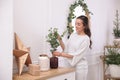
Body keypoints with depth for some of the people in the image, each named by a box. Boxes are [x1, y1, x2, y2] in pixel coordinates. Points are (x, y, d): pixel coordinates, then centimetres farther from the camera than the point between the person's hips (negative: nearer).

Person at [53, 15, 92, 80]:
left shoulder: (86, 39, -13)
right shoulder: (73, 35, 5)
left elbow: (76, 55, -18)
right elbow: (66, 49, 5)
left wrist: (61, 54, -21)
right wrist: (60, 40, -7)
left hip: (80, 67, -5)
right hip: (70, 65, 5)